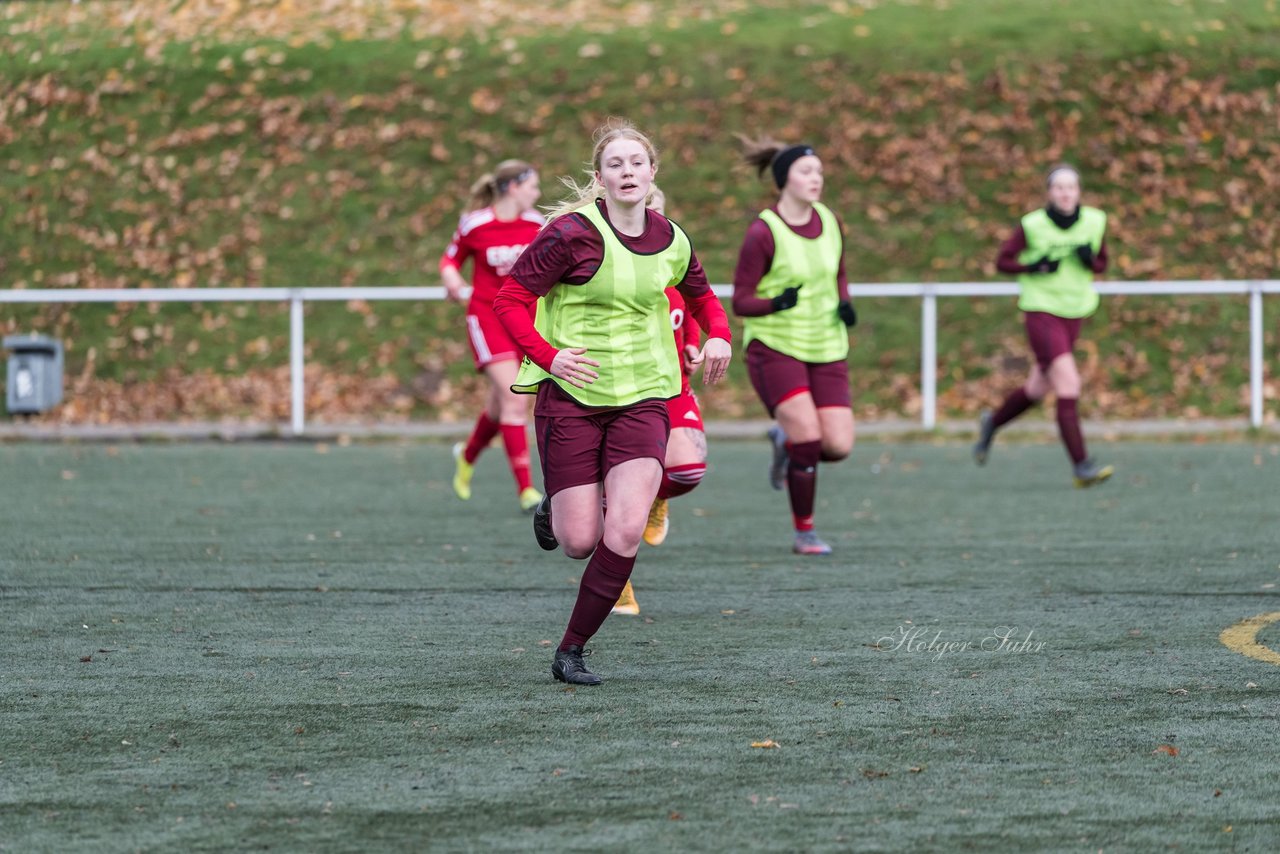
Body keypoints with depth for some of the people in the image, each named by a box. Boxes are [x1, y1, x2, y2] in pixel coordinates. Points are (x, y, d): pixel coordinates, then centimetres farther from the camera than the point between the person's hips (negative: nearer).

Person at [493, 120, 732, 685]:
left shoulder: (671, 241, 4)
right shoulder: (573, 233, -11)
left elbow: (700, 295, 25)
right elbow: (510, 299, -8)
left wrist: (719, 336, 6)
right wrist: (547, 356, -22)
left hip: (642, 397, 3)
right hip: (571, 393, -3)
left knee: (625, 534, -15)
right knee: (580, 542, -5)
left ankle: (572, 651, 1)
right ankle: (553, 509, 34)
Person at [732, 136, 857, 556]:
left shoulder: (829, 222, 4)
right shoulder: (763, 233, -13)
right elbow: (741, 302, -10)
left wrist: (844, 304, 0)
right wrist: (776, 303, -30)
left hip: (826, 348, 5)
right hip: (775, 347, -5)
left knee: (839, 446, -6)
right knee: (808, 437, -18)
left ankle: (785, 441, 28)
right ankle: (804, 533, 2)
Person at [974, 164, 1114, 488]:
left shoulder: (1094, 222, 1)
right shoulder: (1033, 225, -10)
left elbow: (1101, 265, 12)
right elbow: (1003, 262, -3)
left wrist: (1090, 260, -11)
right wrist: (1036, 266, -19)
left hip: (1074, 312, 5)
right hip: (1041, 311, -5)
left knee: (1038, 389, 15)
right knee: (1068, 383, -17)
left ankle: (993, 422, 43)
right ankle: (1081, 466, -16)